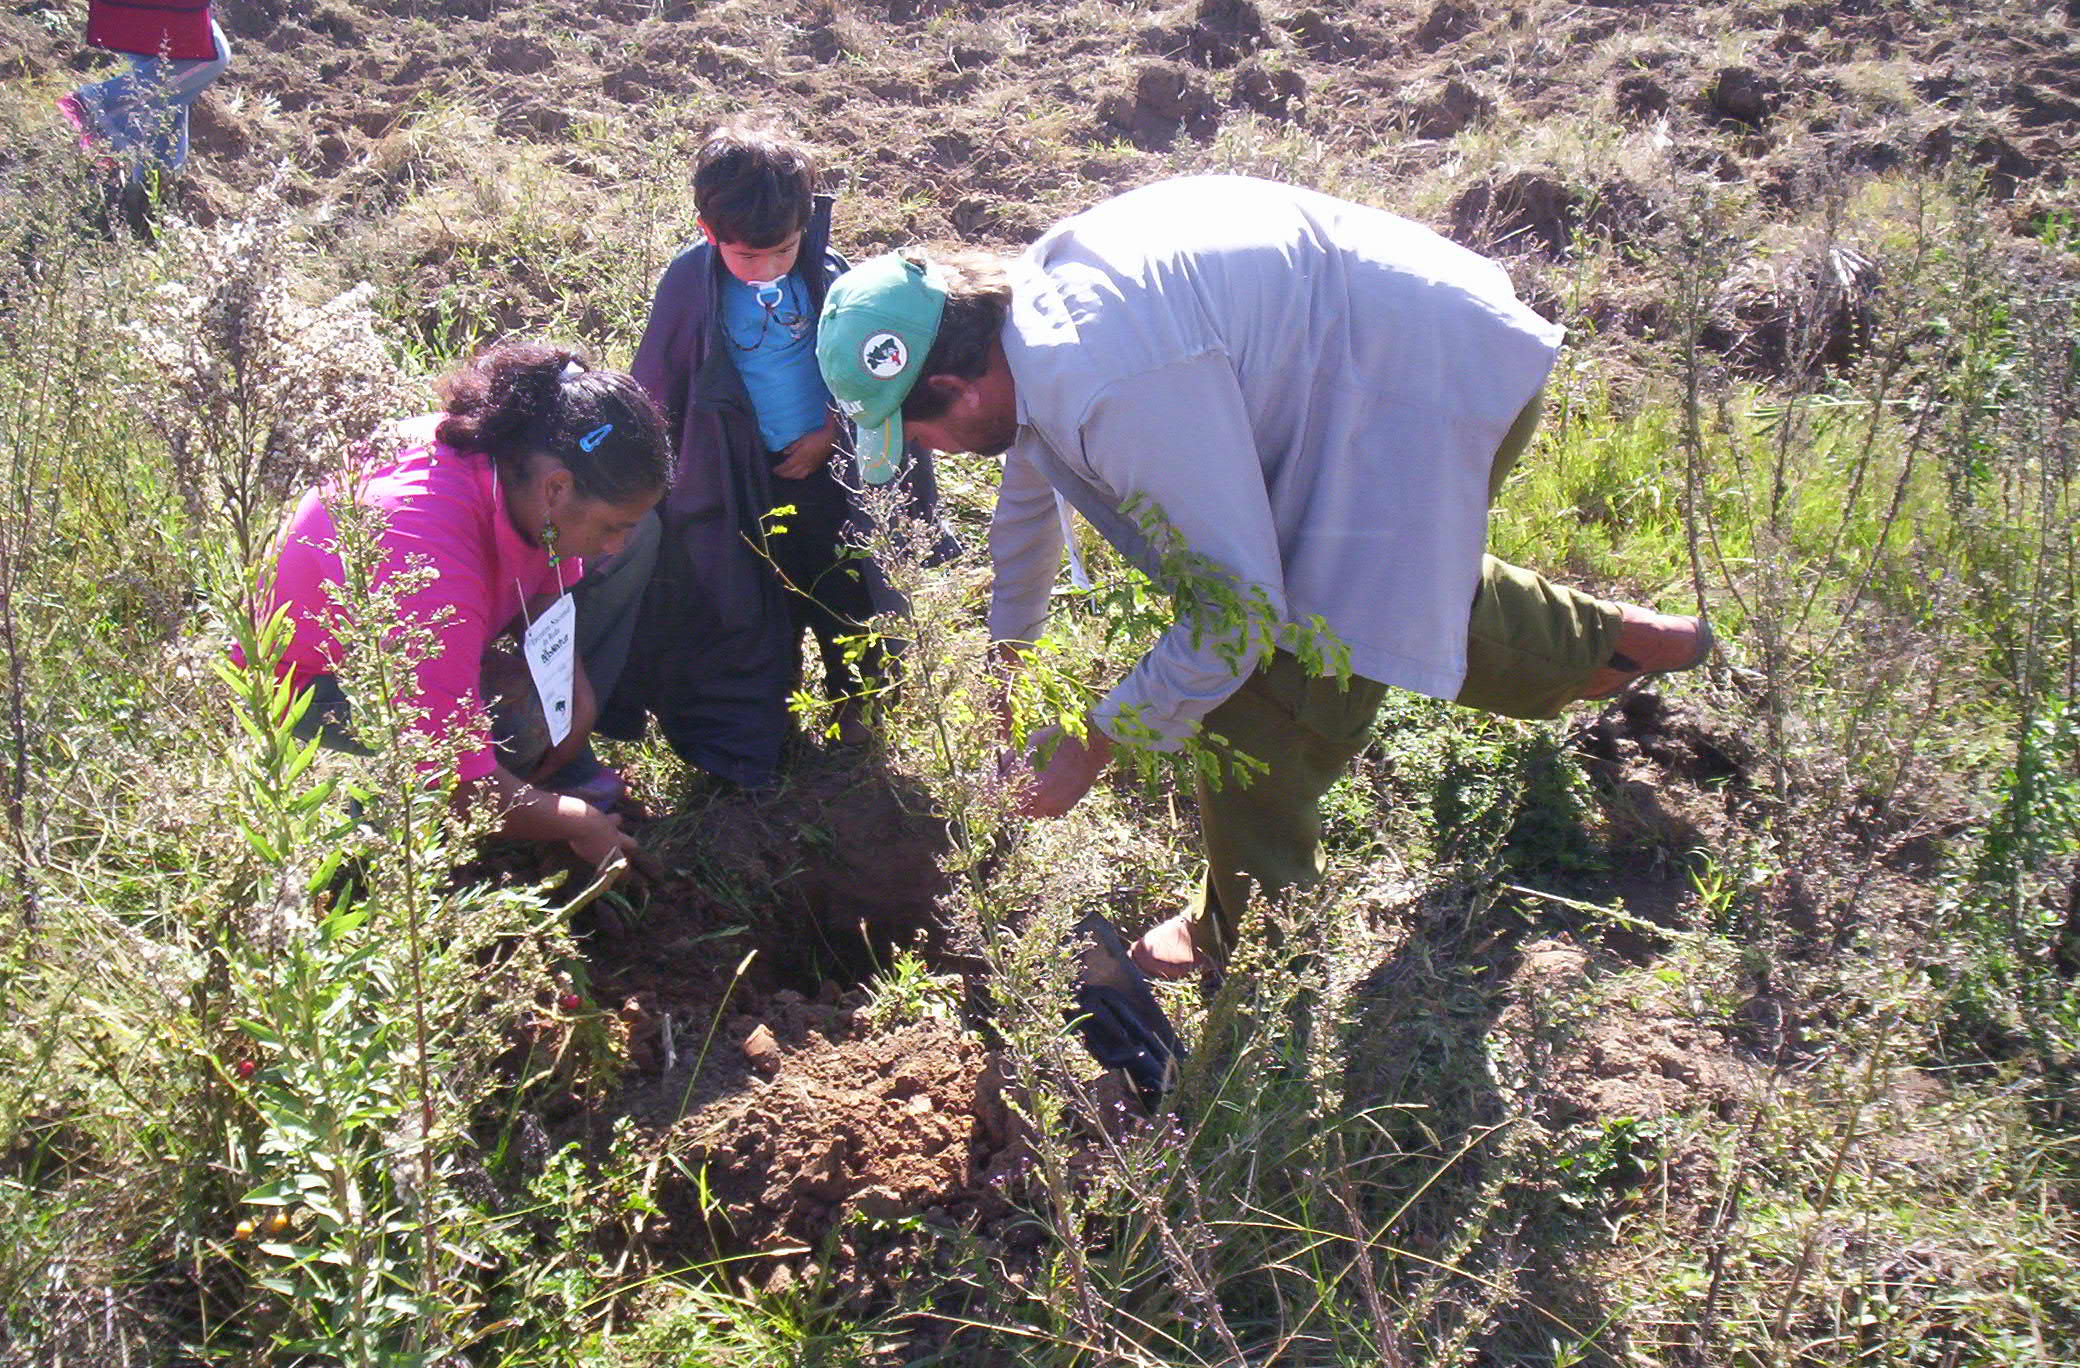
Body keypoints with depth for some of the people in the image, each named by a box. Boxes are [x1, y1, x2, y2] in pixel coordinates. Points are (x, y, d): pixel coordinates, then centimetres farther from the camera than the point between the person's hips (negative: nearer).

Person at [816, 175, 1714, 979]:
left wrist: (1093, 746, -15)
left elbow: (1238, 609, -27)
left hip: (1442, 378, -10)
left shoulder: (1117, 386, -34)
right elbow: (1026, 498, 18)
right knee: (1397, 575, 32)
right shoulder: (1029, 297, -2)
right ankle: (1613, 642, 50)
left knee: (1273, 679, -6)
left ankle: (1246, 926, 15)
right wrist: (1004, 658, 31)